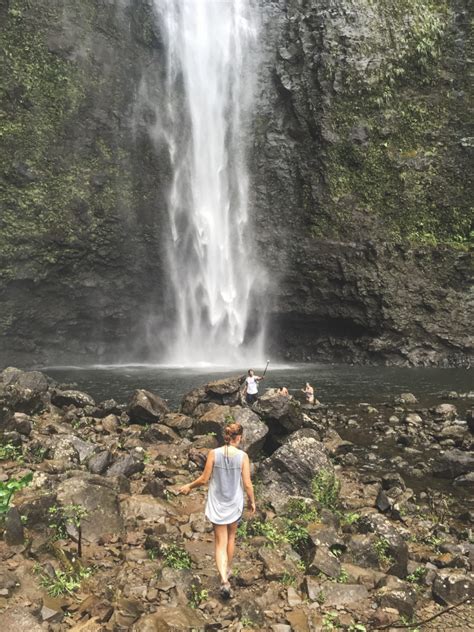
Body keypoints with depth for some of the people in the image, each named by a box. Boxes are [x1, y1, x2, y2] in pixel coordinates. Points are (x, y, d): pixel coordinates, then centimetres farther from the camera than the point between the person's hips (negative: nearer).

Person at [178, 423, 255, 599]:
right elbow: (247, 484, -11)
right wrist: (252, 501, 7)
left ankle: (224, 580, -8)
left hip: (217, 504, 0)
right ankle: (228, 570, 41)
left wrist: (189, 486, 11)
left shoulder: (214, 454, -12)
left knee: (220, 543, 6)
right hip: (235, 504, 0)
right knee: (230, 538, 24)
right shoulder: (243, 456, -14)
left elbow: (204, 479, -7)